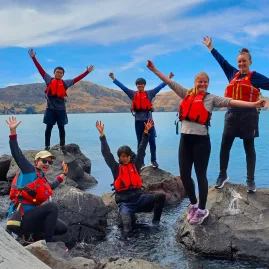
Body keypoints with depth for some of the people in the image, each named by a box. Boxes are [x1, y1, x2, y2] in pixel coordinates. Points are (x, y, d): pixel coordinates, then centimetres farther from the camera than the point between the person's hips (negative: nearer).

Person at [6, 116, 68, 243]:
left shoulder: (43, 181, 14)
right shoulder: (29, 170, -6)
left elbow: (51, 186, 37)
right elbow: (16, 154, -15)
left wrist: (63, 174, 38)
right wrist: (13, 131, -22)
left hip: (31, 217, 8)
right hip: (21, 217, -8)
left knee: (62, 228, 5)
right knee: (52, 206, -25)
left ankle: (29, 233, 10)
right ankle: (48, 244, -16)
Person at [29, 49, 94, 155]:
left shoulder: (65, 83, 9)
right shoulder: (49, 80, 6)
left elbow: (77, 79, 11)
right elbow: (40, 69, 5)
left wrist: (87, 72, 10)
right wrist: (33, 58, 1)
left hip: (61, 109, 1)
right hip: (50, 108, -1)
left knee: (61, 127, 7)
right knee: (49, 127, 4)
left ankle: (62, 146, 14)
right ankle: (47, 146, 10)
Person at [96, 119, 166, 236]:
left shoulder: (135, 165, 9)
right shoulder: (116, 168, 1)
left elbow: (141, 150, 9)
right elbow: (106, 153, -6)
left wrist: (146, 132, 6)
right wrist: (102, 134, -12)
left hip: (139, 199, 5)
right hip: (124, 202, -5)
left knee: (161, 196, -14)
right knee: (127, 222, -39)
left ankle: (156, 222, -2)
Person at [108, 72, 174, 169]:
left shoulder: (150, 93, 7)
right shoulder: (133, 94, 10)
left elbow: (160, 86, 3)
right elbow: (122, 86, 10)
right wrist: (113, 79, 7)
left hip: (148, 120, -1)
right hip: (138, 120, 1)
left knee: (152, 141, 0)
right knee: (140, 142, 7)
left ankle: (154, 161, 11)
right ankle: (141, 162, 12)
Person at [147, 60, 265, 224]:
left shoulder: (211, 98, 1)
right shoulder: (187, 94, 11)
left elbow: (230, 102, -9)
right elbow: (170, 82, 13)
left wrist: (253, 104, -20)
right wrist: (154, 69, 14)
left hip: (201, 141, -4)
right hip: (185, 139, 4)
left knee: (201, 175, 4)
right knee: (184, 174, 8)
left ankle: (202, 210, 21)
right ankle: (194, 205, 29)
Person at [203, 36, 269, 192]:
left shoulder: (255, 77, 1)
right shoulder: (233, 74, 12)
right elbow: (222, 61, 21)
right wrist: (210, 47, 29)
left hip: (248, 115, -4)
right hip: (232, 114, 4)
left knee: (249, 147, 4)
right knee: (225, 146, 3)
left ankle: (251, 181, 11)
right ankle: (223, 175, 18)